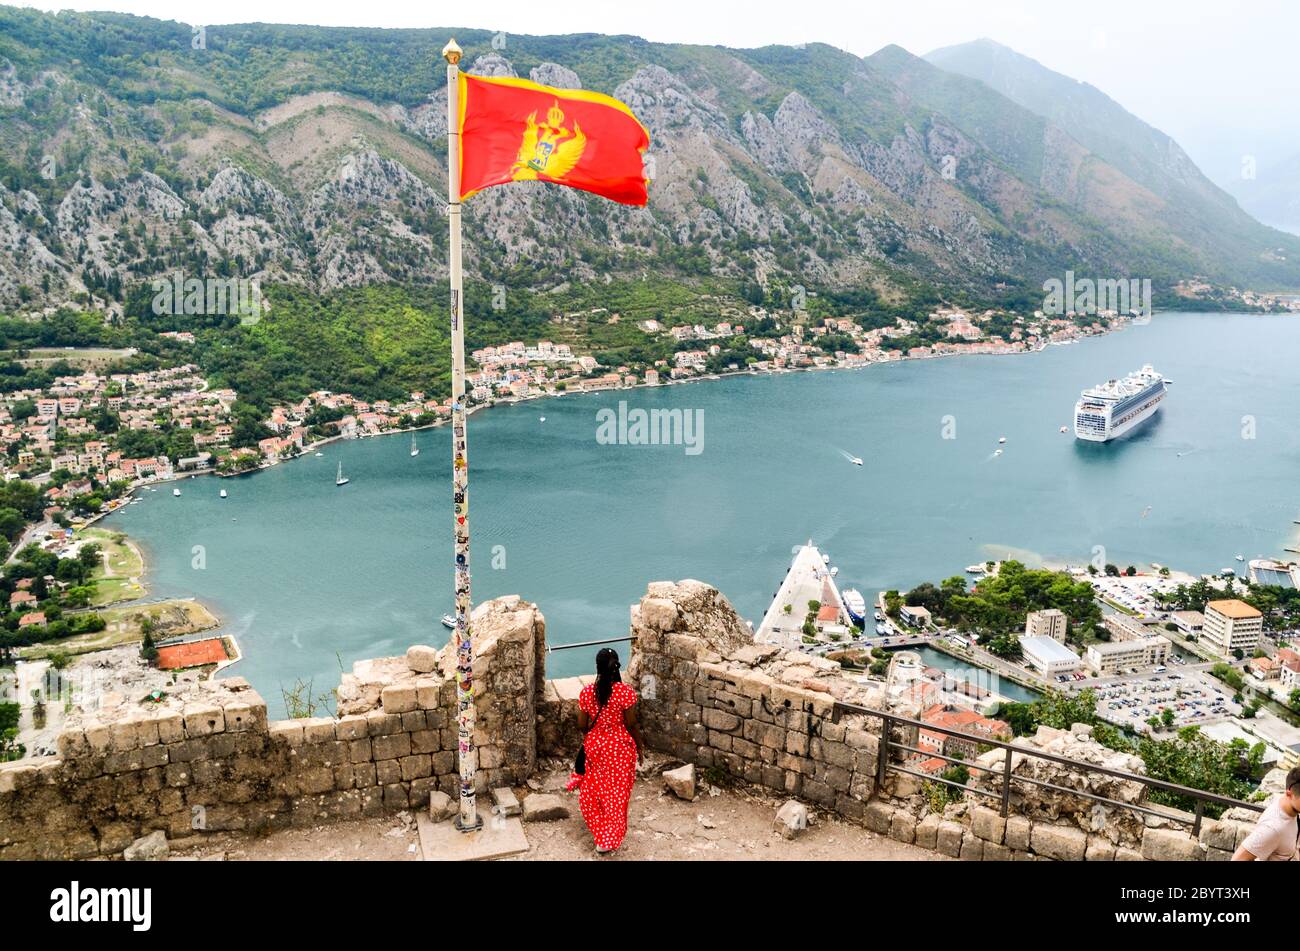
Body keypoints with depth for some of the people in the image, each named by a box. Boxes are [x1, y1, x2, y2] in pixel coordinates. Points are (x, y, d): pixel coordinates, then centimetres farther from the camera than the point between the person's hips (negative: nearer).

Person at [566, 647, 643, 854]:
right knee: (617, 791, 13)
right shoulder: (625, 691, -19)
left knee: (593, 788, 23)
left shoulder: (586, 692, -11)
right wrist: (639, 746, 3)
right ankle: (609, 838, 18)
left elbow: (581, 725, -3)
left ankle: (599, 827, 38)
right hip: (620, 747, -2)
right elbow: (631, 724, -13)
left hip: (594, 745, 2)